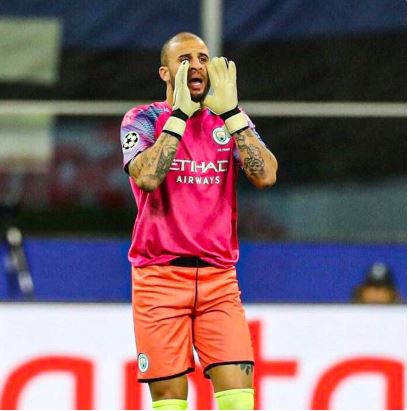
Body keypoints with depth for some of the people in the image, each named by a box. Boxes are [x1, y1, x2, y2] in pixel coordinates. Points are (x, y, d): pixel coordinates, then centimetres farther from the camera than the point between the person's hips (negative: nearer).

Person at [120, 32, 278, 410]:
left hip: (219, 276, 2)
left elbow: (265, 175, -7)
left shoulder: (230, 121, 10)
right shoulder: (143, 120, 1)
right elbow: (147, 176, -19)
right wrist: (181, 113, -16)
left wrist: (230, 111, -10)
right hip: (160, 275, -2)